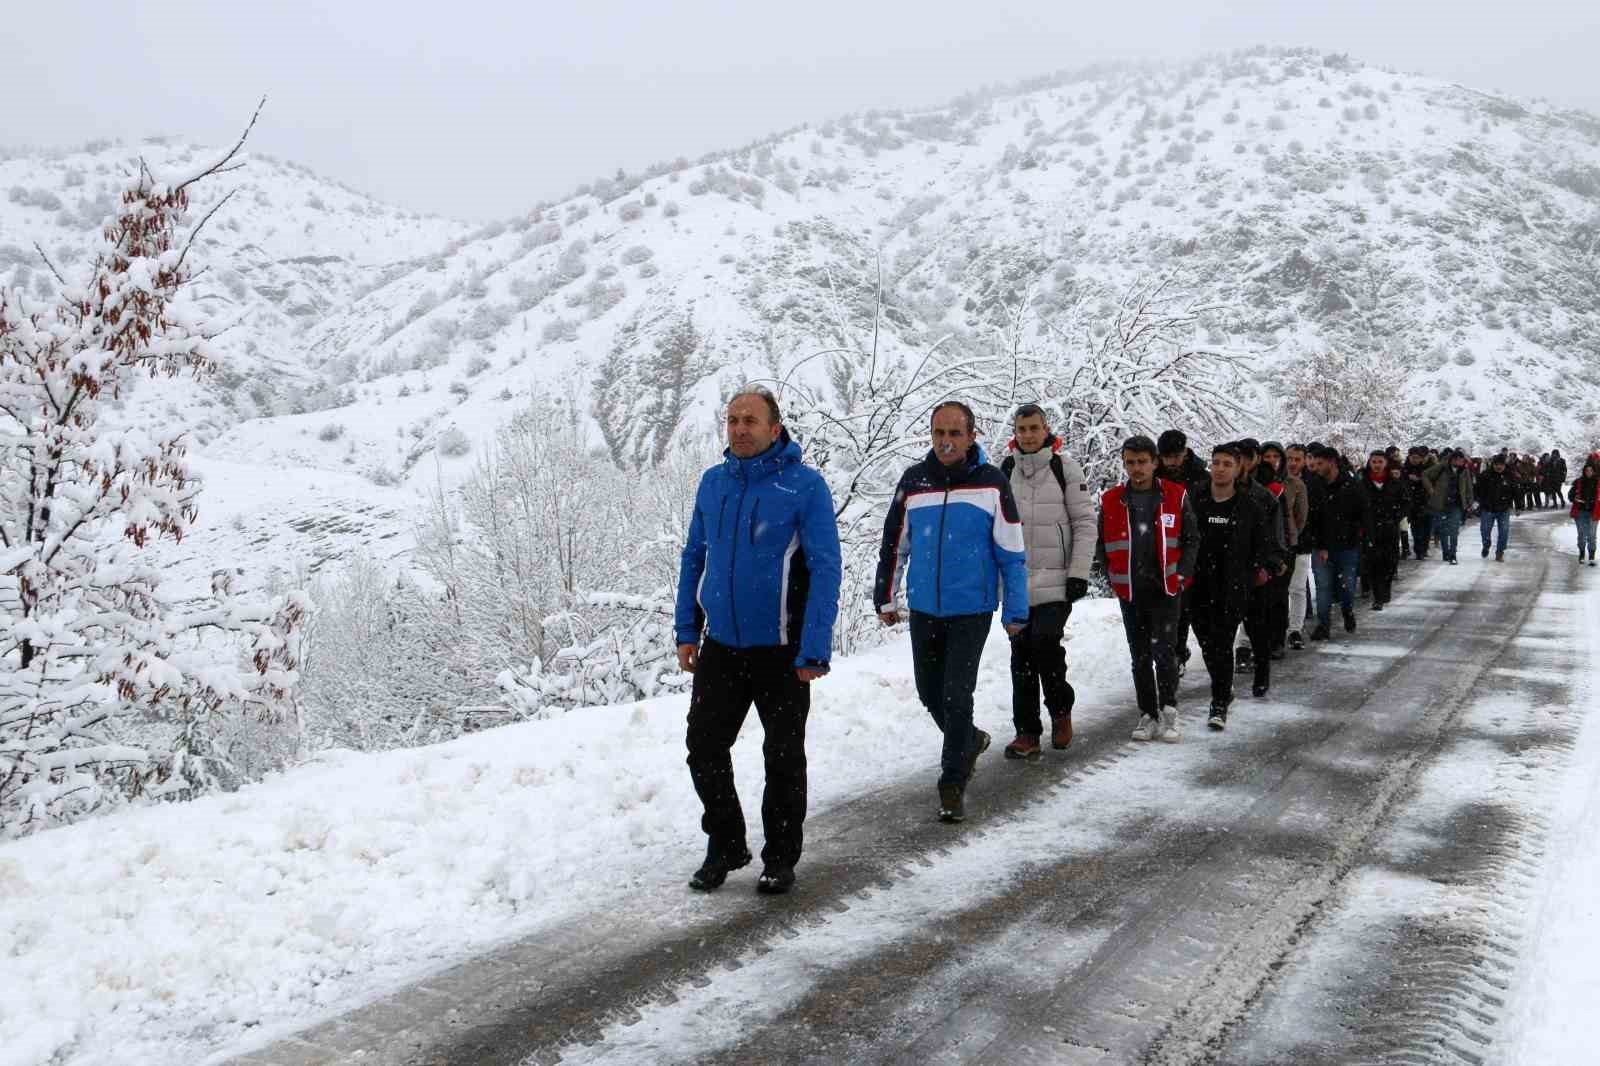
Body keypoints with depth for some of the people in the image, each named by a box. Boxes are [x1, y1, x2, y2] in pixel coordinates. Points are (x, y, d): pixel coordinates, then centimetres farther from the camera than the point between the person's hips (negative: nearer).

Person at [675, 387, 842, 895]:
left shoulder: (804, 485, -11)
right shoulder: (712, 483, 5)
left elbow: (825, 569, -13)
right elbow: (694, 559, 11)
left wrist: (814, 650, -18)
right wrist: (686, 631, 5)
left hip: (780, 649, -4)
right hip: (720, 645, 5)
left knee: (783, 757, 9)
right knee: (704, 750, 8)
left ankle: (780, 857, 27)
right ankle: (724, 847, 28)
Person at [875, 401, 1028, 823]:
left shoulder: (992, 483, -6)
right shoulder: (913, 481, 1)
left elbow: (1012, 552, -3)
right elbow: (893, 544, 11)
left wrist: (1016, 611, -3)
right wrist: (885, 598, 13)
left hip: (972, 610, -4)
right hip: (924, 609, 4)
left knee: (957, 696, -6)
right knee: (930, 692, 15)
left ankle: (953, 785, 8)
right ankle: (970, 741, 42)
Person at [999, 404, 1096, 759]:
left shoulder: (1065, 467, -1)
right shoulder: (1005, 470, 9)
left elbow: (1085, 523, -3)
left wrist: (1079, 573, -8)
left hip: (1056, 580, -4)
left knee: (1046, 644, -14)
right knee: (1021, 656, 4)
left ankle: (1061, 709, 13)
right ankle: (1027, 732, 12)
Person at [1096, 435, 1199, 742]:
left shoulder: (1176, 496, 0)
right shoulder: (1111, 501, 3)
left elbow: (1190, 540, 6)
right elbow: (1101, 544, 11)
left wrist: (1182, 574, -4)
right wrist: (1112, 577, 1)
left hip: (1166, 589, -2)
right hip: (1129, 591, 2)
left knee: (1164, 652, -9)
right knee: (1140, 656, 9)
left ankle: (1168, 711, 5)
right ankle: (1148, 715, 18)